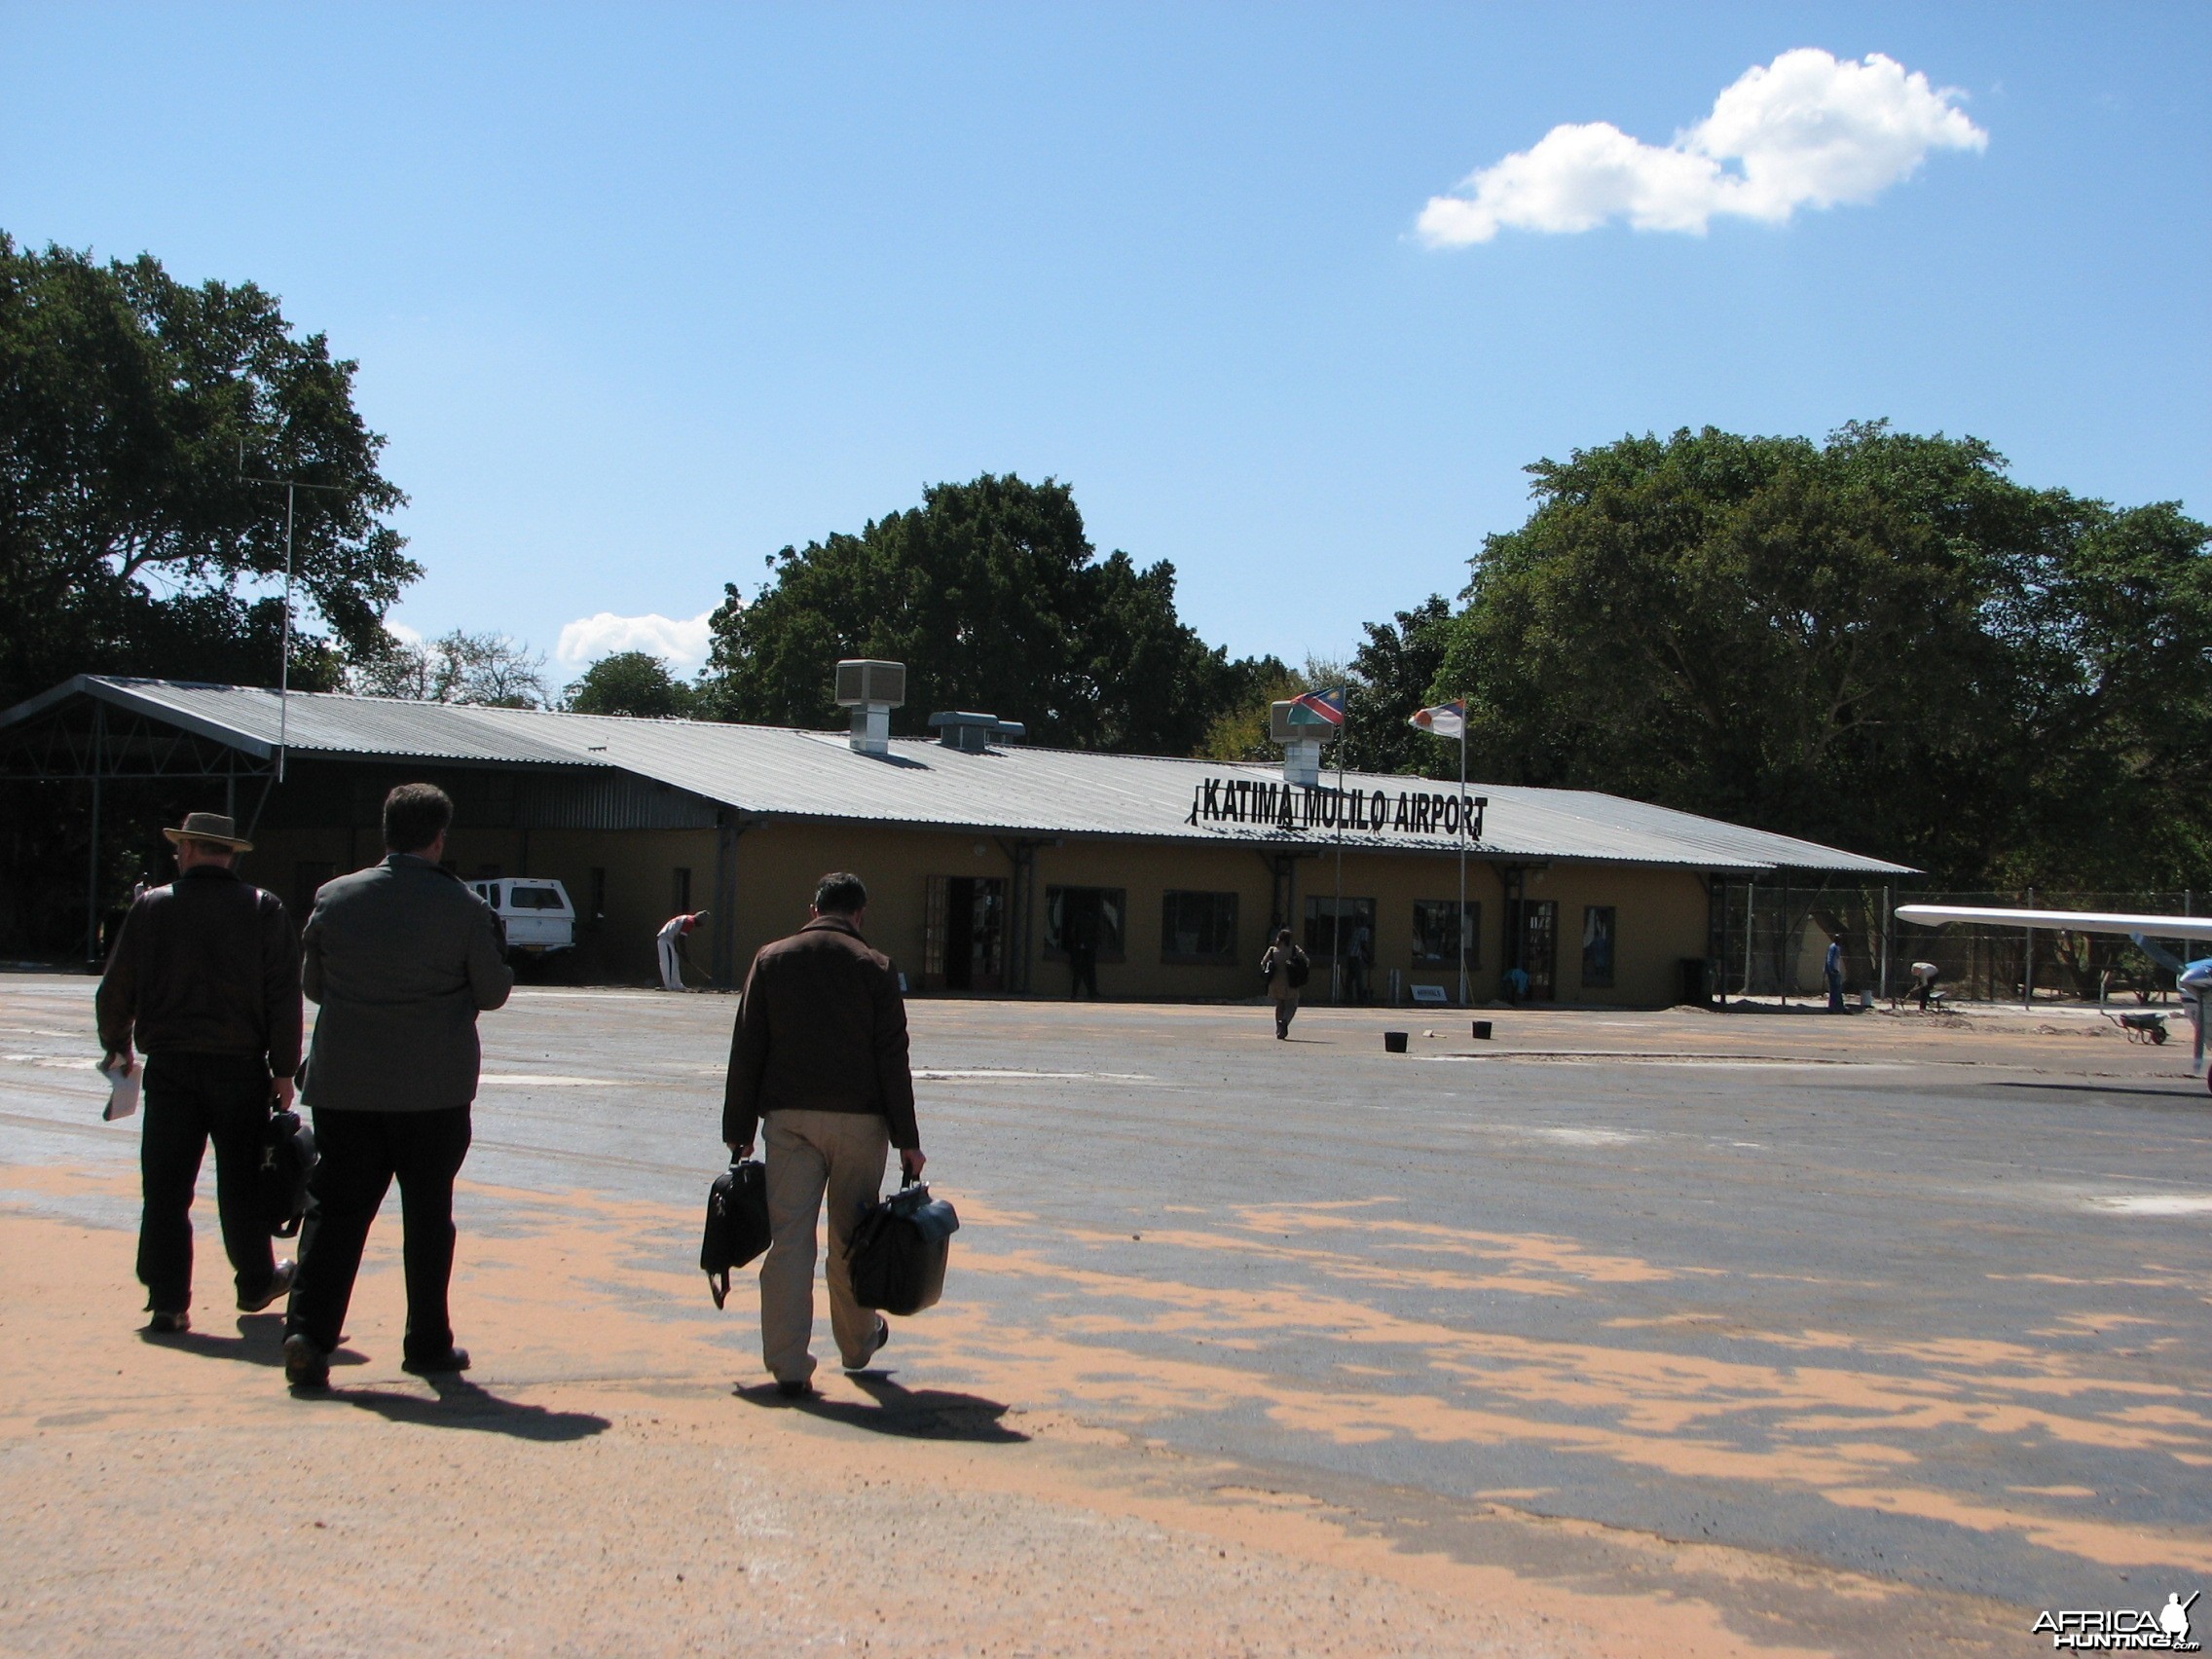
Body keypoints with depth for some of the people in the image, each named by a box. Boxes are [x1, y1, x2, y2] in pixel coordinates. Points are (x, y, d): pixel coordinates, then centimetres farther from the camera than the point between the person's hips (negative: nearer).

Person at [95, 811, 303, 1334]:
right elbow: (284, 997, -4)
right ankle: (255, 1283, 26)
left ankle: (167, 1302, 5)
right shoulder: (264, 909, -2)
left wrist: (118, 1046, 22)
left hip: (170, 1068, 0)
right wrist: (283, 1070, 1)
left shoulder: (150, 907, -1)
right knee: (242, 1183, 13)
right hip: (241, 1068, 0)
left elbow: (116, 990, 5)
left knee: (166, 1187, 5)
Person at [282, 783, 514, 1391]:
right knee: (428, 1214, 9)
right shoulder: (464, 908, -7)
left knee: (336, 1205, 6)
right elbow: (493, 992, 2)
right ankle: (428, 1343, 15)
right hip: (433, 1089, -2)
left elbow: (313, 986, 11)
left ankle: (308, 1331, -8)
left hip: (343, 1084, 2)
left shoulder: (334, 897, 1)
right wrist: (498, 951, 20)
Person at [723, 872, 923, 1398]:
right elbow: (892, 1059, -4)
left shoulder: (771, 960, 6)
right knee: (851, 1237, 13)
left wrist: (739, 1130, 9)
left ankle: (788, 1365, -5)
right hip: (858, 1118, -1)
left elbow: (746, 1050, 5)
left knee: (788, 1237, 0)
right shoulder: (874, 967, 0)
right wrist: (907, 1139, -1)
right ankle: (858, 1344, 30)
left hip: (788, 1117, 1)